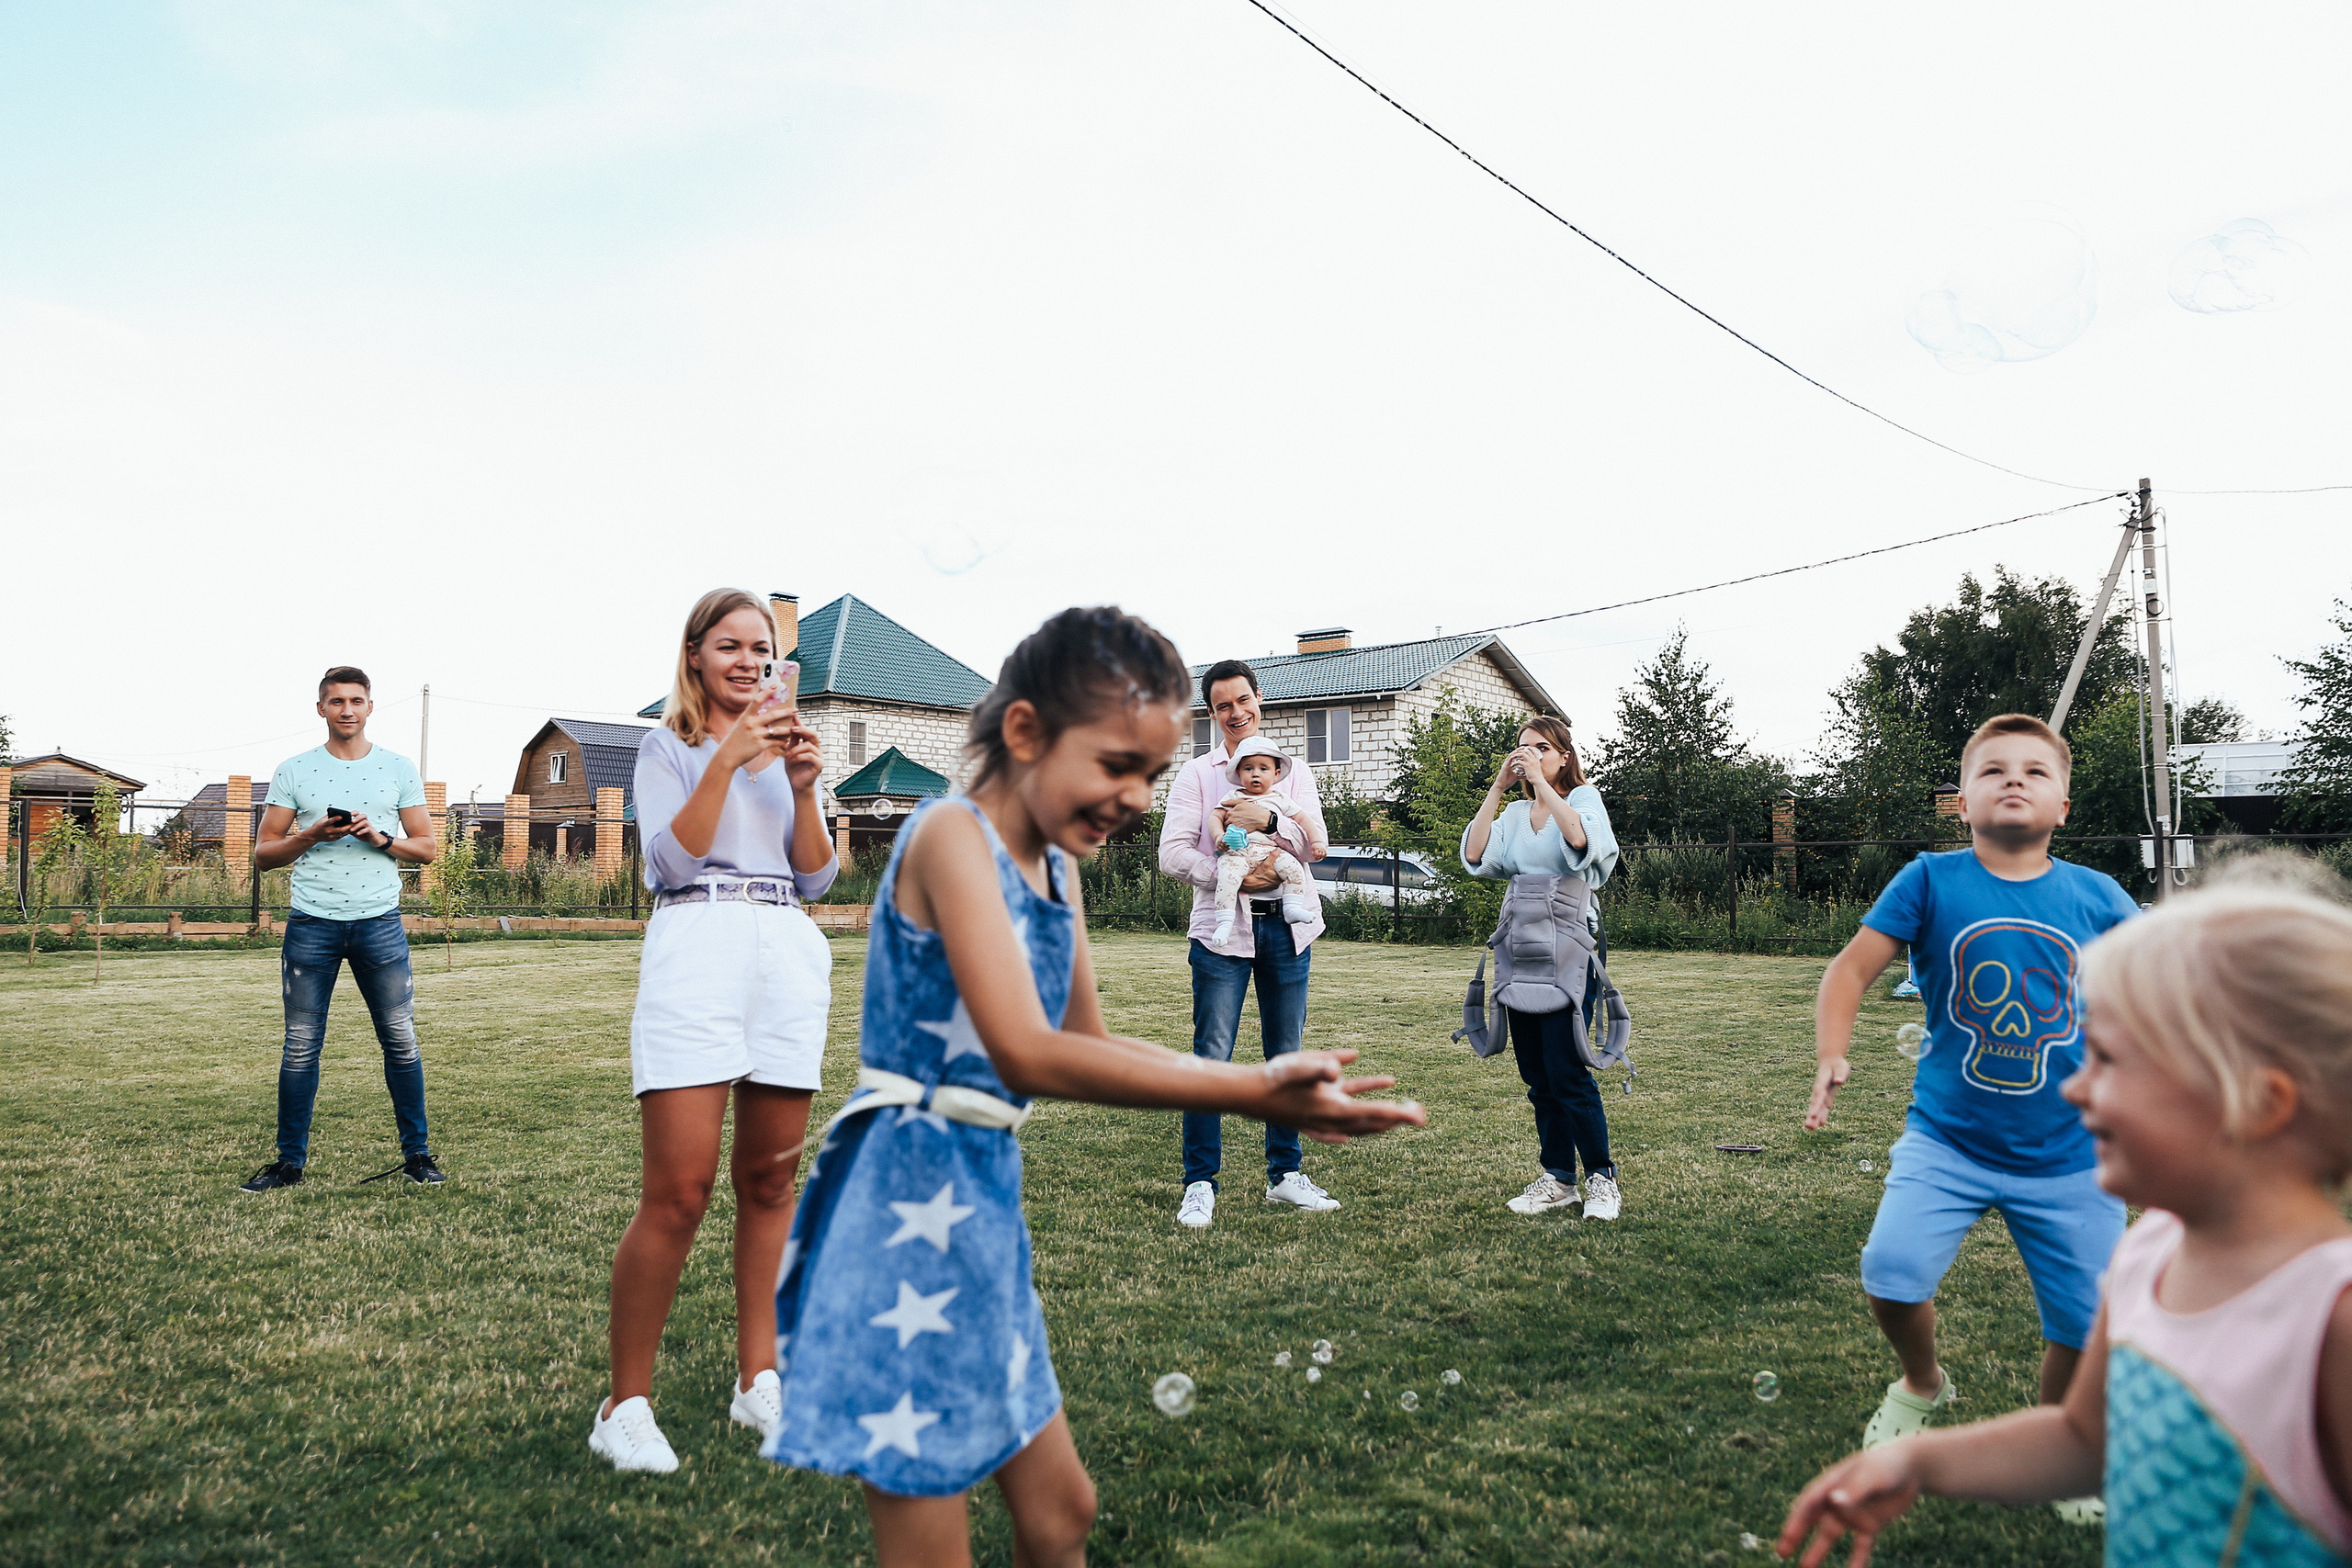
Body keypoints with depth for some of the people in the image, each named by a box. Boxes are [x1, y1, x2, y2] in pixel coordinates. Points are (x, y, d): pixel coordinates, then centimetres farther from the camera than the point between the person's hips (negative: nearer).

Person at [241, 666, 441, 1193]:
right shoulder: (293, 771, 7)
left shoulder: (399, 769, 8)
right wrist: (312, 836, -10)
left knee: (401, 1040, 1)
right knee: (301, 1045, 3)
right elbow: (263, 854, 7)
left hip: (379, 922, 0)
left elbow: (427, 848, 8)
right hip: (311, 925, 0)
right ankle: (290, 1161, 14)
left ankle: (417, 1154, 11)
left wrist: (381, 839, -9)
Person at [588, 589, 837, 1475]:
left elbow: (816, 880, 12)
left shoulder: (783, 747, 21)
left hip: (790, 954, 5)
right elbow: (672, 859, -6)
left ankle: (757, 1381, 17)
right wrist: (726, 761, -12)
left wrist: (803, 788, -2)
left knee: (769, 1181, 7)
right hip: (697, 946, -4)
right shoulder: (670, 749, 11)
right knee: (677, 1191, -10)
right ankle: (625, 1404, 2)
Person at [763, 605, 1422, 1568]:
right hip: (909, 1200, -8)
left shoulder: (1057, 868, 7)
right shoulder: (953, 836, -19)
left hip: (987, 1198, 8)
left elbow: (1089, 1045, 15)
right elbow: (1027, 1055, -29)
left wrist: (1265, 1083, 3)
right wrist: (1249, 1092, -29)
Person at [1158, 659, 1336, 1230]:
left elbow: (1315, 845, -1)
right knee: (1211, 1058, -4)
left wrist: (1269, 820, -17)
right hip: (1223, 929, -2)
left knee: (1287, 1056, 10)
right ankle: (1200, 1184, 5)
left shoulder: (1294, 772, 12)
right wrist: (1232, 877, -16)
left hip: (1287, 928, 3)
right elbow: (1172, 854, -5)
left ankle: (1285, 1173, 22)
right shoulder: (1196, 774, 5)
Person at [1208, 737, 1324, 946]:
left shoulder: (1279, 799, 17)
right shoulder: (1232, 798, 16)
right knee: (1227, 876, -31)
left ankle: (1292, 907, -12)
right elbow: (1216, 817, 8)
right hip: (1238, 851, -2)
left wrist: (1317, 842, 5)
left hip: (1271, 851, 2)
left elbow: (1303, 819, 16)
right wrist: (1219, 835, -12)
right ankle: (1224, 922, -28)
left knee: (1294, 868, -24)